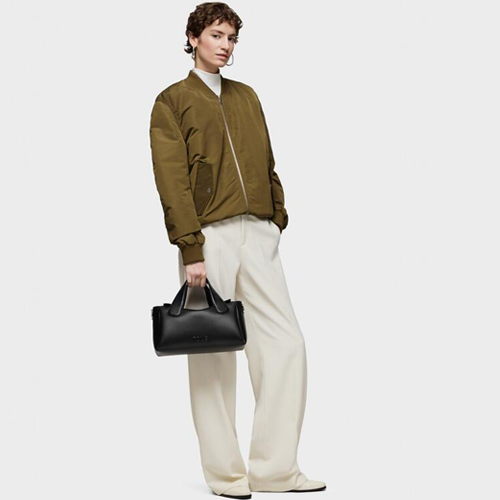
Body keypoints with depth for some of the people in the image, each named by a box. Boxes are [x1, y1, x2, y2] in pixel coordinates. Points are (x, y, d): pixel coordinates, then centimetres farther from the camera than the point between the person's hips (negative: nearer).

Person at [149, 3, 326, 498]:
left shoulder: (246, 96, 20)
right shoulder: (172, 101, 3)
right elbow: (172, 181, -6)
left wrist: (278, 217, 8)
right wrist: (191, 249, -14)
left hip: (258, 235, 5)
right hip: (210, 237, -5)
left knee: (287, 344, -2)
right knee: (213, 356, 1)